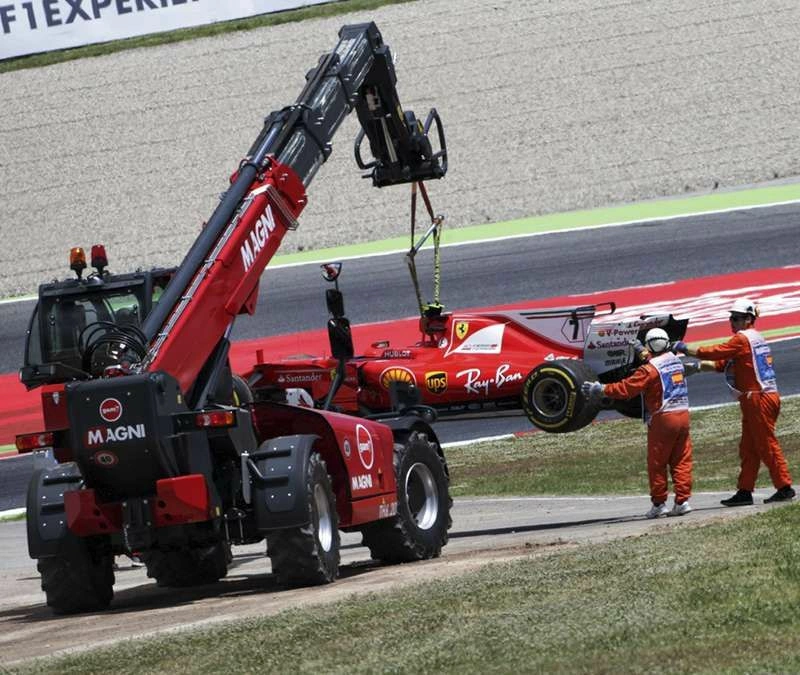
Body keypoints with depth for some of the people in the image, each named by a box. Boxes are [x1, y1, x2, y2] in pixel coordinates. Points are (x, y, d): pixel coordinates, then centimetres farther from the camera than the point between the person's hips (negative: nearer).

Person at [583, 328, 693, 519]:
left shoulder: (650, 369, -11)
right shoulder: (676, 361, 12)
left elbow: (626, 388, -14)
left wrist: (601, 389, -6)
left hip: (663, 418, -7)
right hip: (683, 414, 7)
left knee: (657, 463, 3)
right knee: (682, 460, 7)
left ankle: (659, 503, 6)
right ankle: (682, 500, 2)